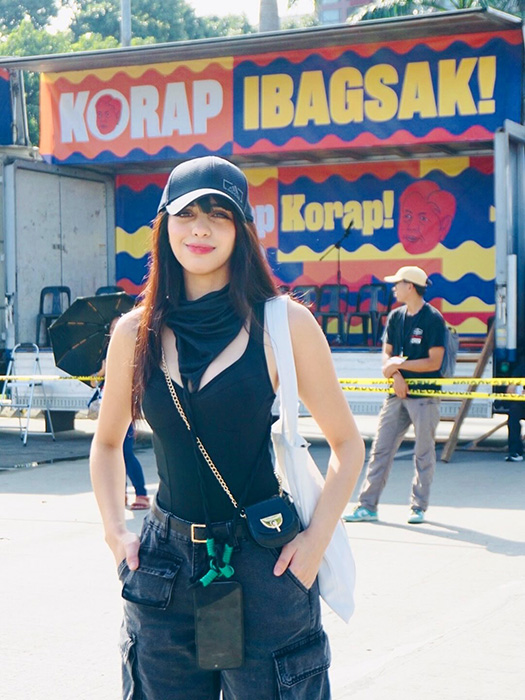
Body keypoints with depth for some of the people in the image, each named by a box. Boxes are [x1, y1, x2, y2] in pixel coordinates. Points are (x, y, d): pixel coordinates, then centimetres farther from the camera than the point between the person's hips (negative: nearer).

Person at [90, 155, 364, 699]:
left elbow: (346, 443, 2)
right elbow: (107, 441, 17)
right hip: (165, 565, 3)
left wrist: (316, 538, -8)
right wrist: (115, 530, 5)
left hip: (265, 566, -3)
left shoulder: (285, 325, -5)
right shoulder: (136, 333, 3)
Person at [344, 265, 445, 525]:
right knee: (380, 450, 3)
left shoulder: (433, 318, -8)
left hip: (425, 396, -6)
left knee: (424, 453, 2)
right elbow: (387, 354, 11)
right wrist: (396, 375, -9)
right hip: (398, 394, 6)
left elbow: (434, 362, -13)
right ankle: (367, 506, 6)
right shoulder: (395, 316, 11)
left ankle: (418, 507, 12)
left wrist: (400, 364, -10)